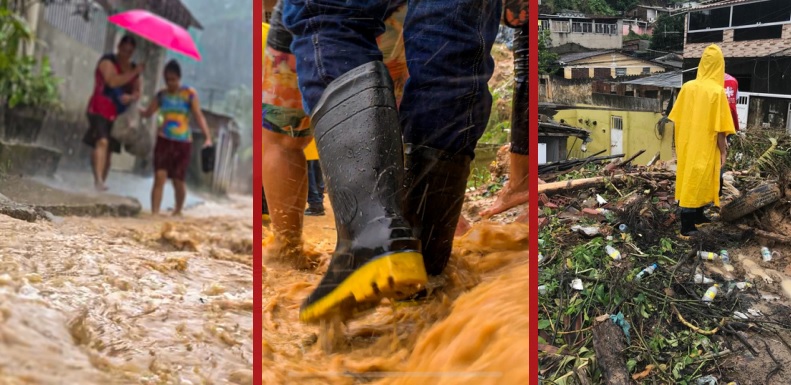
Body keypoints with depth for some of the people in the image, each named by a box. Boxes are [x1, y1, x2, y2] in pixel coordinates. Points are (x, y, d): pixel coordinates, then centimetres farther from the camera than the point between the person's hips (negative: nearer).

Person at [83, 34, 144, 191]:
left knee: (109, 151, 7)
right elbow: (112, 81, -20)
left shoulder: (133, 68, 17)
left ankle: (101, 182, 12)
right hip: (101, 110, -7)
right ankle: (98, 179, -37)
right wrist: (134, 73, -19)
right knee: (102, 142, -25)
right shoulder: (108, 61, -3)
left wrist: (131, 97, -11)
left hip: (118, 115, 7)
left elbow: (137, 92, 12)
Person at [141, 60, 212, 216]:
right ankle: (154, 213, -12)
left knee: (178, 181, 4)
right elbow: (148, 112, 7)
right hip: (164, 140, 2)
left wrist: (208, 137, -20)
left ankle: (178, 212, 27)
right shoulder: (162, 94, 4)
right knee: (160, 177, -10)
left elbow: (199, 116, -9)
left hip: (183, 143, -2)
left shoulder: (189, 94, -5)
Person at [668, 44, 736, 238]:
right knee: (696, 181, 1)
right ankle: (687, 226, 4)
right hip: (704, 147, -5)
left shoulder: (687, 87, -2)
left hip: (686, 144, 5)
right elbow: (719, 127, -15)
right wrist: (723, 151, -6)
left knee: (689, 178, 17)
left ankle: (697, 215, 32)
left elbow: (677, 119, 4)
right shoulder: (717, 91, -17)